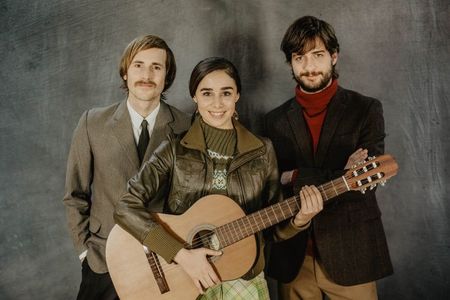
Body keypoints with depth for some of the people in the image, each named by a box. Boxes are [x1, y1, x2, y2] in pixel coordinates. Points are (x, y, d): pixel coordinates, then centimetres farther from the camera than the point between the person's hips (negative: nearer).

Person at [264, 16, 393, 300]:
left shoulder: (366, 109, -3)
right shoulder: (276, 119, 4)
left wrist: (295, 177, -12)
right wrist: (339, 177, -14)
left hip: (350, 254, -2)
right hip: (293, 256, 2)